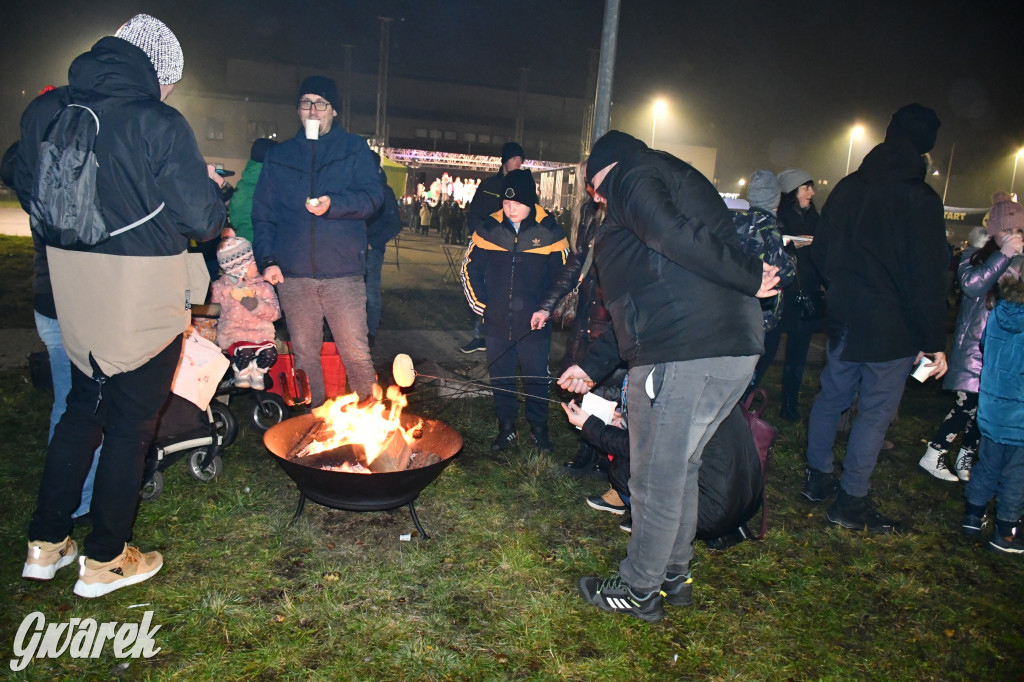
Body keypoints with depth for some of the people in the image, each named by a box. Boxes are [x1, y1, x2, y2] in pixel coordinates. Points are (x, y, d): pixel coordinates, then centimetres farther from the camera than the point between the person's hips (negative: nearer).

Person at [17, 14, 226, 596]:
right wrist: (210, 185, 6)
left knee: (84, 407, 22)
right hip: (143, 289, -6)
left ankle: (46, 543, 31)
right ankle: (105, 560, 21)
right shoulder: (160, 123, -15)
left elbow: (28, 184, 14)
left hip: (70, 282, 6)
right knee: (132, 422, 8)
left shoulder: (46, 112, 4)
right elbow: (201, 220, -14)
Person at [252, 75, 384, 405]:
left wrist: (334, 204, -21)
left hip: (343, 273, -3)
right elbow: (262, 213, 13)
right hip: (293, 275, 3)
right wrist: (267, 259, 0)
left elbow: (374, 195, -4)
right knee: (304, 354, 9)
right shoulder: (278, 156, 16)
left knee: (356, 352, -4)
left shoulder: (354, 149, 9)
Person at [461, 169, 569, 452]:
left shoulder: (548, 230, -4)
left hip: (534, 324, -2)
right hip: (497, 323, 2)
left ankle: (539, 429, 26)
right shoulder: (490, 228, 0)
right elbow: (470, 268, 10)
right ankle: (507, 428, 27)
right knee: (501, 377, 11)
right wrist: (481, 305, 3)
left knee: (537, 377, 7)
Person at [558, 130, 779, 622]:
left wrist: (748, 277, -13)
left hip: (682, 356, -10)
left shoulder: (632, 175, 1)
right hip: (734, 349, 10)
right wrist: (592, 365, 28)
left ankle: (638, 591, 22)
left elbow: (674, 236, -23)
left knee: (656, 479, 5)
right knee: (681, 468, 22)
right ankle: (673, 576, 37)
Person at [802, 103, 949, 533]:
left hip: (844, 317, 6)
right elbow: (927, 281, -15)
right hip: (891, 327, -6)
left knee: (832, 395, 17)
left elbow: (820, 252, 12)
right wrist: (934, 343, -9)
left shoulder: (848, 187, 4)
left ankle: (818, 479, 29)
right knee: (876, 410, 3)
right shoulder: (920, 200, -14)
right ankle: (851, 503, 10)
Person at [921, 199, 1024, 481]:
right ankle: (932, 456, 4)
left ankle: (965, 461, 19)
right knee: (969, 404, -9)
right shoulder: (975, 255, 0)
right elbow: (971, 284, -20)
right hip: (974, 344, -4)